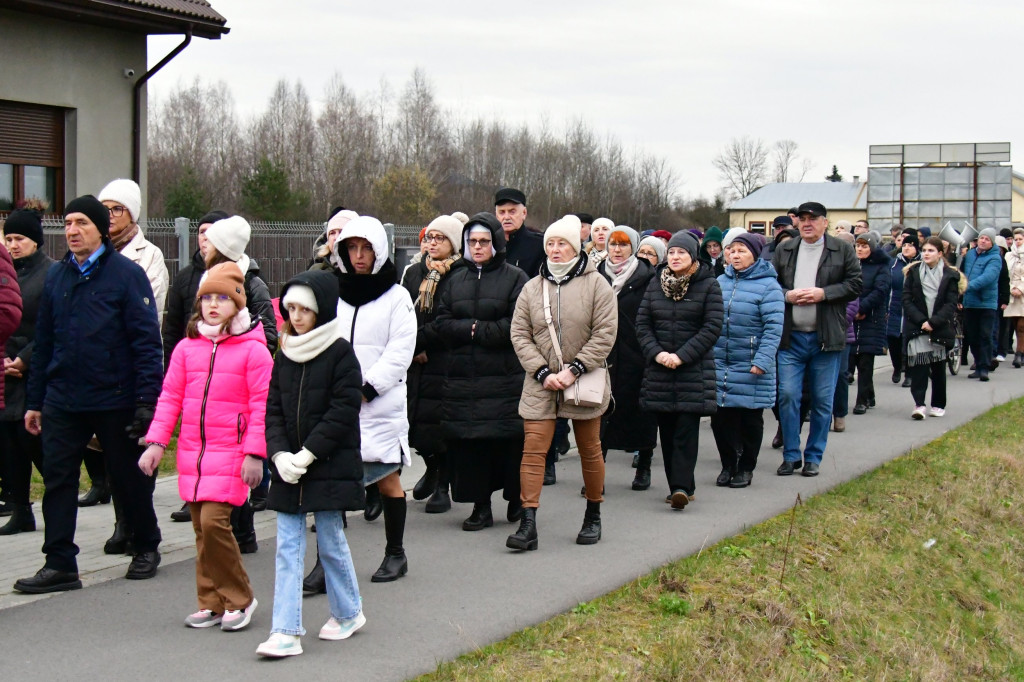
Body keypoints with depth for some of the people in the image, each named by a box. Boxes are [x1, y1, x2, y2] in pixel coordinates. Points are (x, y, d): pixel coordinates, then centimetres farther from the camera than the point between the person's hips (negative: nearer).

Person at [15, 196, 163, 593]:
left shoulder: (127, 274, -6)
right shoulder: (57, 277, 9)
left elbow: (146, 341, -9)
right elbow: (44, 343, 13)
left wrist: (147, 399, -15)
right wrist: (34, 402, 12)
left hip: (115, 401, -4)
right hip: (62, 401, 4)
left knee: (129, 479, 9)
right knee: (57, 479, 1)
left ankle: (147, 548, 28)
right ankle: (60, 564, 6)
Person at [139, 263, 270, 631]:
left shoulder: (253, 349, -5)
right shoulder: (187, 347, 8)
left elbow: (262, 405, -7)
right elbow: (170, 397, 11)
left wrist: (255, 453, -11)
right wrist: (157, 442, 3)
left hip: (231, 453, -5)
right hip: (192, 451, 5)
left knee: (214, 520, -16)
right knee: (202, 527, 9)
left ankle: (240, 599, 1)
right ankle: (212, 603, 20)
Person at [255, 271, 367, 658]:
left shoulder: (340, 353, -8)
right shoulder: (284, 357, 9)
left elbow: (343, 411, -13)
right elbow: (273, 410, 7)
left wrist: (308, 454, -17)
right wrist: (280, 454, -9)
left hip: (330, 467, -5)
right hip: (288, 469, 5)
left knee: (331, 542, 6)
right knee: (288, 548, 1)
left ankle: (348, 613, 28)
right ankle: (286, 632, 1)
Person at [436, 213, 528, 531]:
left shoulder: (515, 278, 1)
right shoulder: (456, 279, 15)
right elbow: (442, 323, 7)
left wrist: (476, 330, -9)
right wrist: (473, 328, -10)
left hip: (504, 377, -4)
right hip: (462, 378, 4)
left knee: (509, 441, -2)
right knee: (468, 442, 1)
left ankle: (516, 500, 15)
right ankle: (480, 507, 9)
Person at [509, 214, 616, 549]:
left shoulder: (596, 284, -4)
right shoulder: (532, 288, 5)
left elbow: (604, 334, -9)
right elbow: (520, 334, 2)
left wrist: (574, 370, -16)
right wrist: (543, 373, -10)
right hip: (540, 384, 2)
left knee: (590, 451, 10)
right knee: (533, 449, -7)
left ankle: (593, 516, 27)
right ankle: (528, 524, -8)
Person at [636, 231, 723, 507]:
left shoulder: (709, 285, -2)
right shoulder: (656, 283, 9)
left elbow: (712, 327, -7)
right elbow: (642, 323, 8)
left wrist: (681, 356, -13)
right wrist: (656, 352, -9)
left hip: (694, 369, -4)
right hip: (659, 368, 4)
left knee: (686, 430, -9)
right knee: (666, 430, 6)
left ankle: (682, 487, -11)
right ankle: (678, 486, 13)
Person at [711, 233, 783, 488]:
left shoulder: (768, 285, -8)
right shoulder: (720, 282, 8)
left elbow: (773, 327, -12)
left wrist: (762, 361, -19)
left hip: (750, 370, -4)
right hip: (719, 365, 4)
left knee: (750, 419, 8)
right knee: (720, 417, 6)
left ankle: (745, 468, 21)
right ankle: (728, 465, 21)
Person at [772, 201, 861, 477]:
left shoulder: (842, 251, 3)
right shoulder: (784, 250, 10)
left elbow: (855, 285, -1)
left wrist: (823, 293, -12)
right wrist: (787, 295, -9)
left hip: (825, 338, -1)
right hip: (791, 337, 1)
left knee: (822, 400, 4)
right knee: (787, 395, -4)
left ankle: (813, 457, 15)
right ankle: (791, 455, 8)